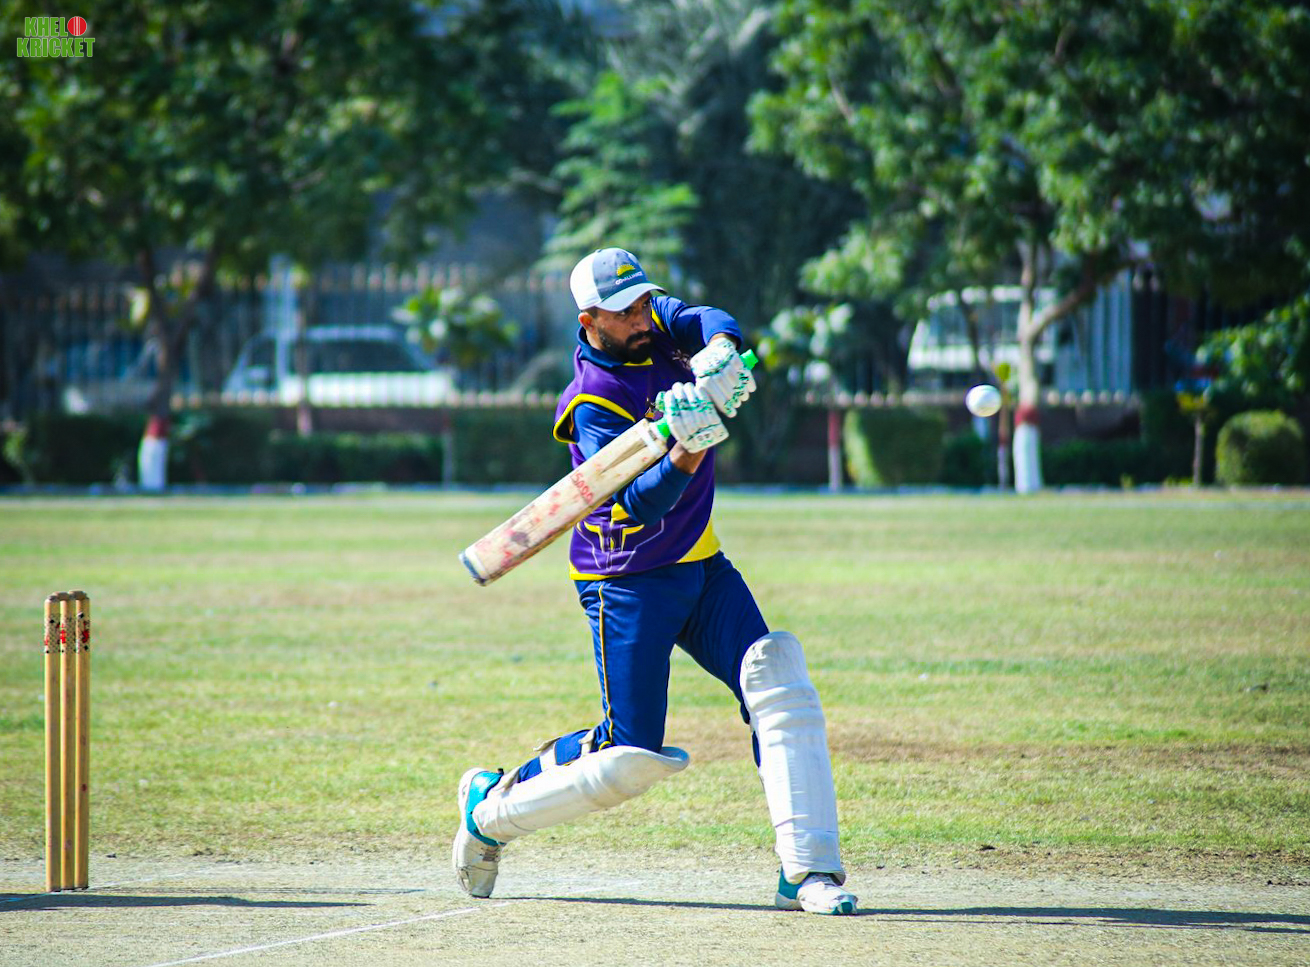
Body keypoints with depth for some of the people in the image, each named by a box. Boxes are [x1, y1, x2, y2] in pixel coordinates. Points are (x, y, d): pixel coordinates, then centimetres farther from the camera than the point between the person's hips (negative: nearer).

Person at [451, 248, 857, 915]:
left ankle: (808, 869, -16)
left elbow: (713, 322, -18)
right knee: (630, 757, -7)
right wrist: (687, 453, -45)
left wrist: (718, 352, -40)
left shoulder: (659, 324, 1)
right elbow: (640, 503, -28)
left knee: (778, 682, -14)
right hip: (627, 581, -6)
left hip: (702, 567, 6)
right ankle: (491, 806, 17)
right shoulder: (590, 406, -19)